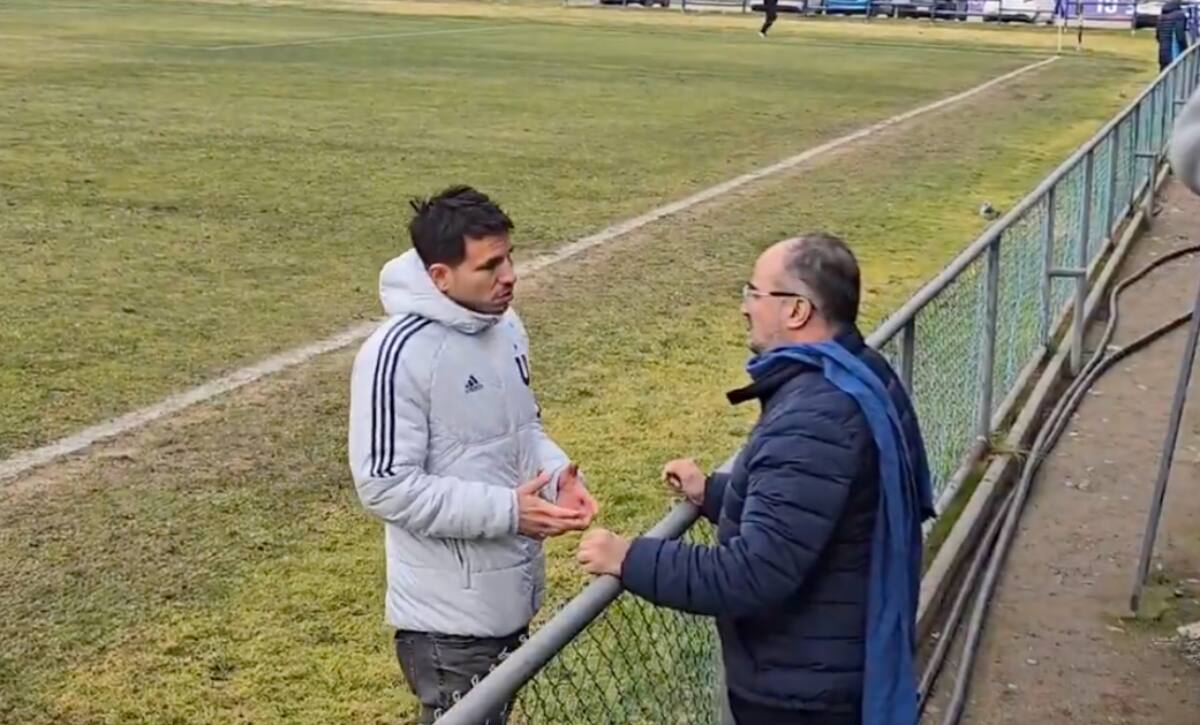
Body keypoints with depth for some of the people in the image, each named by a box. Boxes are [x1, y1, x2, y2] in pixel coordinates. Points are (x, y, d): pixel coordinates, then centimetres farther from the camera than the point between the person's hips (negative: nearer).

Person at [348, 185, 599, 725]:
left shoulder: (506, 326, 3)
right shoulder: (398, 354, -23)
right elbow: (386, 486, -23)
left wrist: (560, 474, -6)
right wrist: (507, 510, -25)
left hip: (511, 594, 8)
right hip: (449, 614, -8)